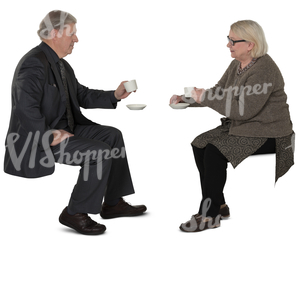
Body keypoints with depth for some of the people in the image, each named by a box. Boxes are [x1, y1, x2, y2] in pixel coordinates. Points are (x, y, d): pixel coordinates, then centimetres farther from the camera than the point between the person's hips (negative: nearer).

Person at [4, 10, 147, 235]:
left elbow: (82, 95, 19)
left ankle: (113, 203, 13)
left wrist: (114, 96, 8)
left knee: (112, 135, 7)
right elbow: (25, 108, -31)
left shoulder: (61, 65, 12)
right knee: (99, 152, -22)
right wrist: (49, 136, -27)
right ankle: (75, 213, -7)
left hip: (61, 128, 11)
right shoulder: (35, 64, -20)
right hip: (38, 140, -11)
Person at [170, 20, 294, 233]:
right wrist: (186, 99, -1)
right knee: (200, 145, -6)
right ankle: (218, 205, 3)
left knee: (214, 151, -24)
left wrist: (205, 97, -24)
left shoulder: (263, 70, -22)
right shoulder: (237, 65, 7)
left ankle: (209, 215, -12)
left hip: (266, 134, -9)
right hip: (243, 126, 9)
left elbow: (243, 110, -28)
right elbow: (218, 93, 13)